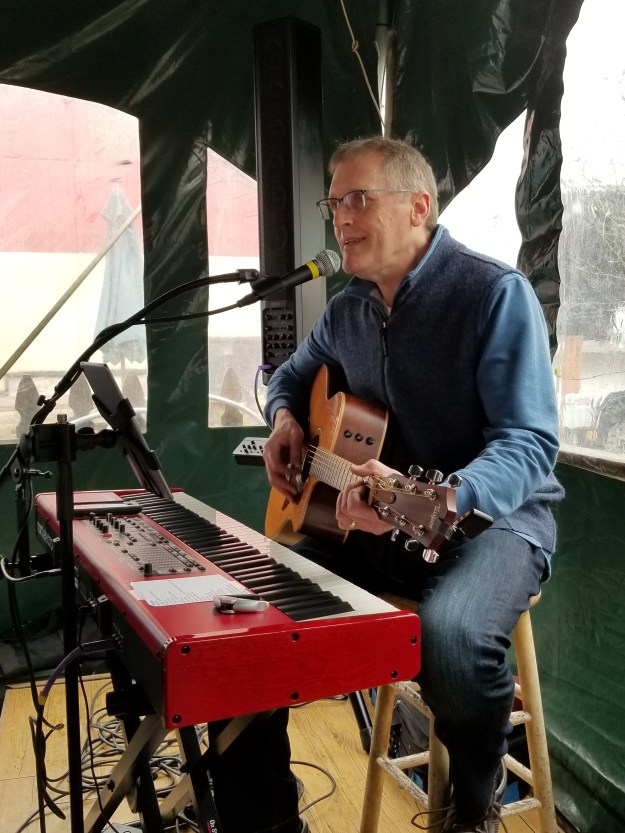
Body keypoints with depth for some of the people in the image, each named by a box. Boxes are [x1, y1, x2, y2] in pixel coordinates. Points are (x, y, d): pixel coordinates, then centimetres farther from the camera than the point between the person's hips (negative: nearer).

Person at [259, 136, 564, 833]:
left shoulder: (495, 293, -15)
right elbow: (294, 374, 28)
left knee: (450, 634, -37)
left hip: (490, 515, -6)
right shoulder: (347, 309, 7)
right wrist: (286, 419, 4)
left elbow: (530, 442, -23)